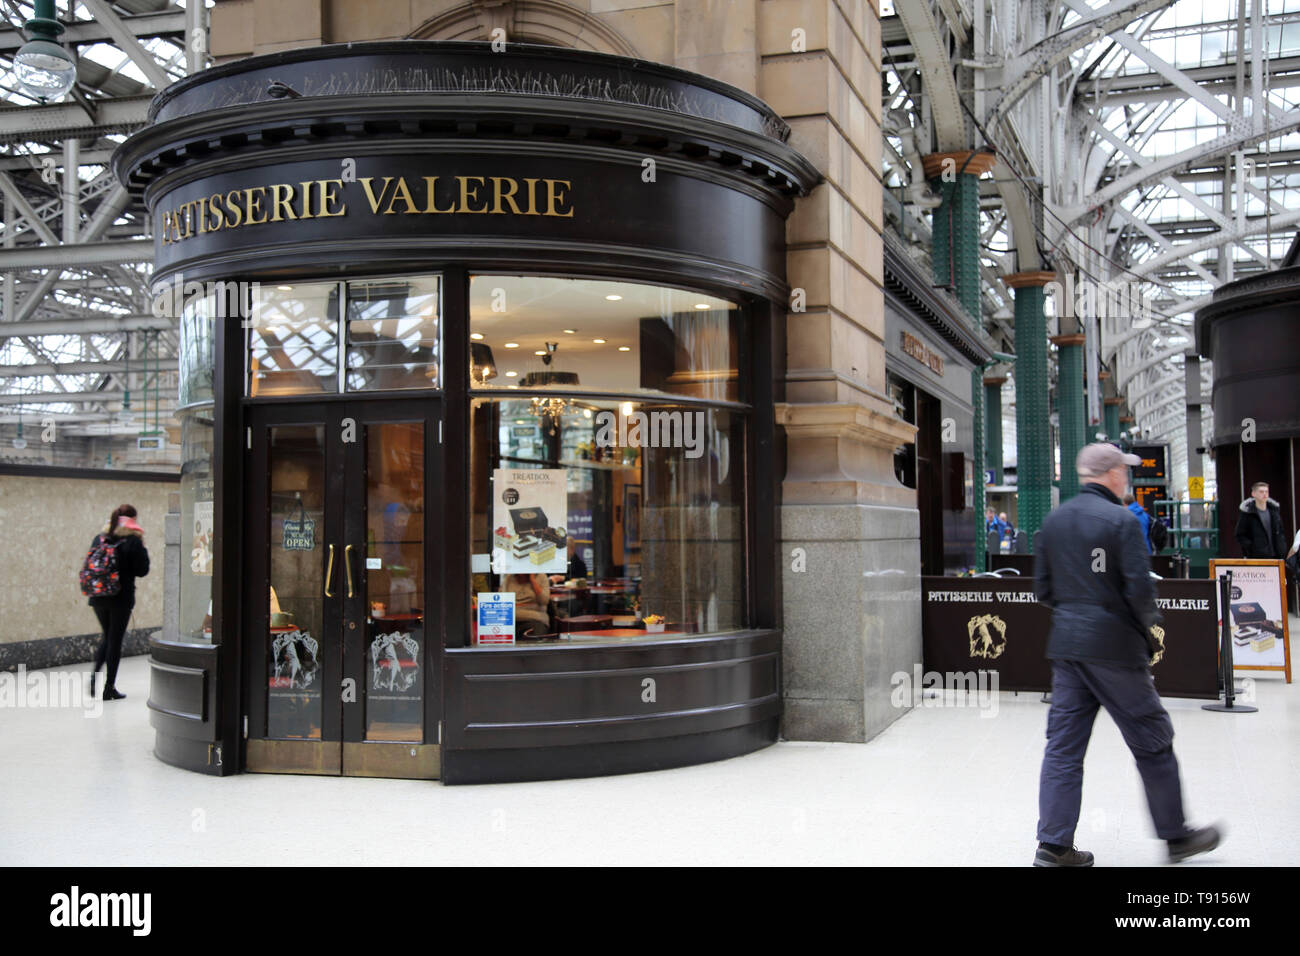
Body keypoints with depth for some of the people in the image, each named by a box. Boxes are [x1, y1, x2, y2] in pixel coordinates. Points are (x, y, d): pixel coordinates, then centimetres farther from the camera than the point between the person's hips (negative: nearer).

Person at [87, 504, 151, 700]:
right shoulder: (132, 541, -11)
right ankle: (109, 688, 6)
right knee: (115, 640, 3)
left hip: (98, 597, 5)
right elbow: (142, 570, -8)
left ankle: (94, 675, 4)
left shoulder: (99, 538, 5)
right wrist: (142, 547, 0)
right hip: (121, 598, -5)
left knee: (108, 637, 21)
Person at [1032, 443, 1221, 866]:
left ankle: (1053, 845, 8)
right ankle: (1176, 836, 22)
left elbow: (1042, 586, 10)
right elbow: (1139, 589, -16)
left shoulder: (1054, 521, 8)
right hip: (1113, 645, -6)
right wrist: (1148, 622, 2)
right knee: (1152, 742, 9)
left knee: (1063, 745, 8)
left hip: (1066, 642, 6)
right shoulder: (1121, 521, -13)